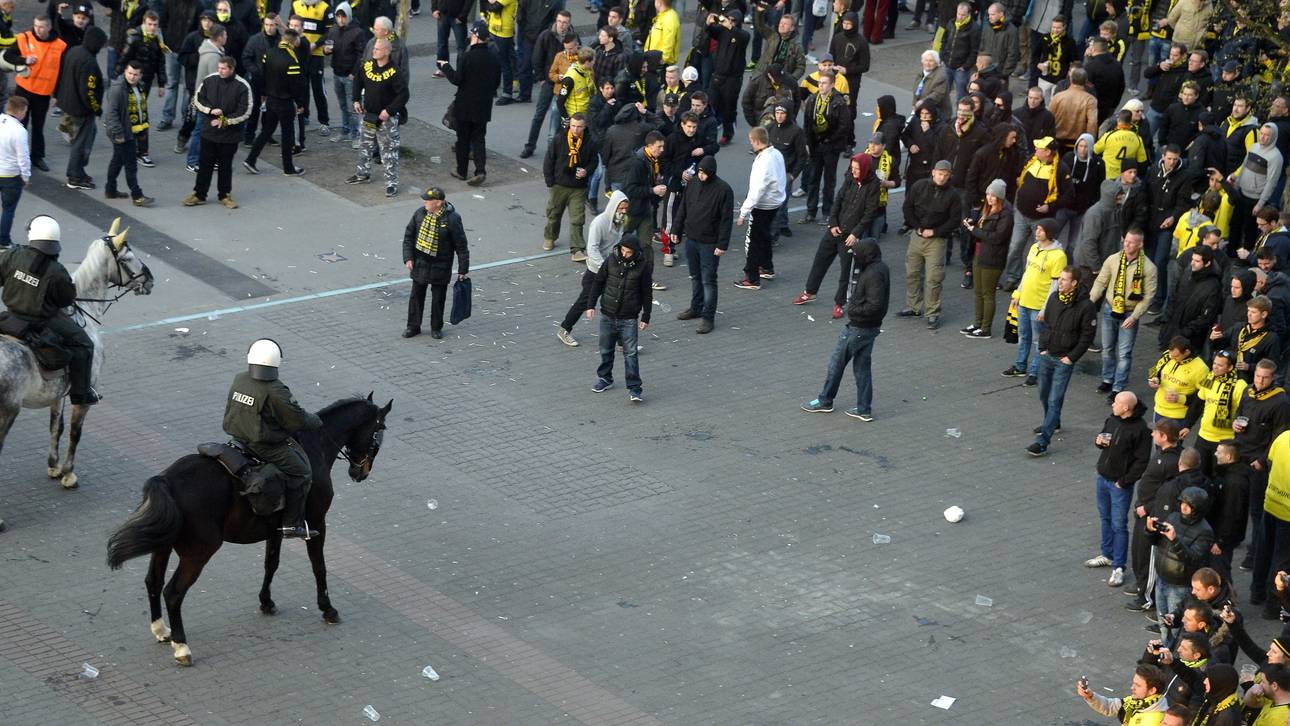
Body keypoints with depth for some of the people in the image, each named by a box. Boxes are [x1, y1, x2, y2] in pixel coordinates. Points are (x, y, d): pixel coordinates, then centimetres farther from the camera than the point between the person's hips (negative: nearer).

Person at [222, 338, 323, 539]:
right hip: (266, 444, -9)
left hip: (238, 437, 9)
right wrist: (314, 421, 4)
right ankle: (292, 523, 1)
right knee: (301, 472, 1)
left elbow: (230, 411, 13)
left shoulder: (238, 380, -2)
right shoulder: (276, 392, -24)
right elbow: (298, 420, -18)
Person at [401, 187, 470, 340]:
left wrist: (462, 270, -9)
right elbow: (408, 236, 5)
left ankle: (436, 328, 27)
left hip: (440, 267, -3)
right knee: (416, 296, 12)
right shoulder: (420, 213, -6)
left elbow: (461, 246, -11)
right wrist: (408, 258, -4)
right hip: (420, 264, 3)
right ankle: (413, 326, 25)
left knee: (438, 298, 10)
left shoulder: (452, 219, -18)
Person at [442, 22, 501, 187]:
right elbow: (497, 82, 8)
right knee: (479, 138, 9)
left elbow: (457, 79, -16)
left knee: (463, 139, 9)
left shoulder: (468, 56, -18)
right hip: (484, 107, 4)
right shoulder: (493, 58, -1)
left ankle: (461, 170, 19)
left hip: (465, 106, -4)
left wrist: (445, 67, -1)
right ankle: (480, 171, -7)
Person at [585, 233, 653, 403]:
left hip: (629, 319, -3)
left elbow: (647, 294, 0)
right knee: (606, 350, 15)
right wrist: (591, 305, 1)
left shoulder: (643, 266, -8)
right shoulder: (611, 261, -4)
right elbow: (598, 283, 6)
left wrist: (645, 317, 0)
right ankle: (604, 379, 34)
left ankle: (634, 389, -4)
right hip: (608, 315, 3)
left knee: (630, 353, -6)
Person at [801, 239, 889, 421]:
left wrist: (853, 310, -18)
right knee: (862, 366, 16)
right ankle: (864, 409, 20)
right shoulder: (879, 268, 5)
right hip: (870, 327, 9)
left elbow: (875, 306, -30)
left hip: (859, 328, -9)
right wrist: (853, 304, 4)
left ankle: (825, 401, 22)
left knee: (837, 363, 8)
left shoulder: (873, 274, -26)